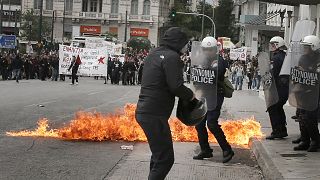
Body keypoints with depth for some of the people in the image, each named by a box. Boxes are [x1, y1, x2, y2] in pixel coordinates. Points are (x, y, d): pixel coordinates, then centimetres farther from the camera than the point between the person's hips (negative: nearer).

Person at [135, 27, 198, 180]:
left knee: (159, 153, 23)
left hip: (143, 111, 10)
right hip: (155, 115, -10)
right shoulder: (172, 57, -13)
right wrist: (191, 96, -4)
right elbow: (176, 86, -21)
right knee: (165, 158, -7)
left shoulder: (153, 54, 16)